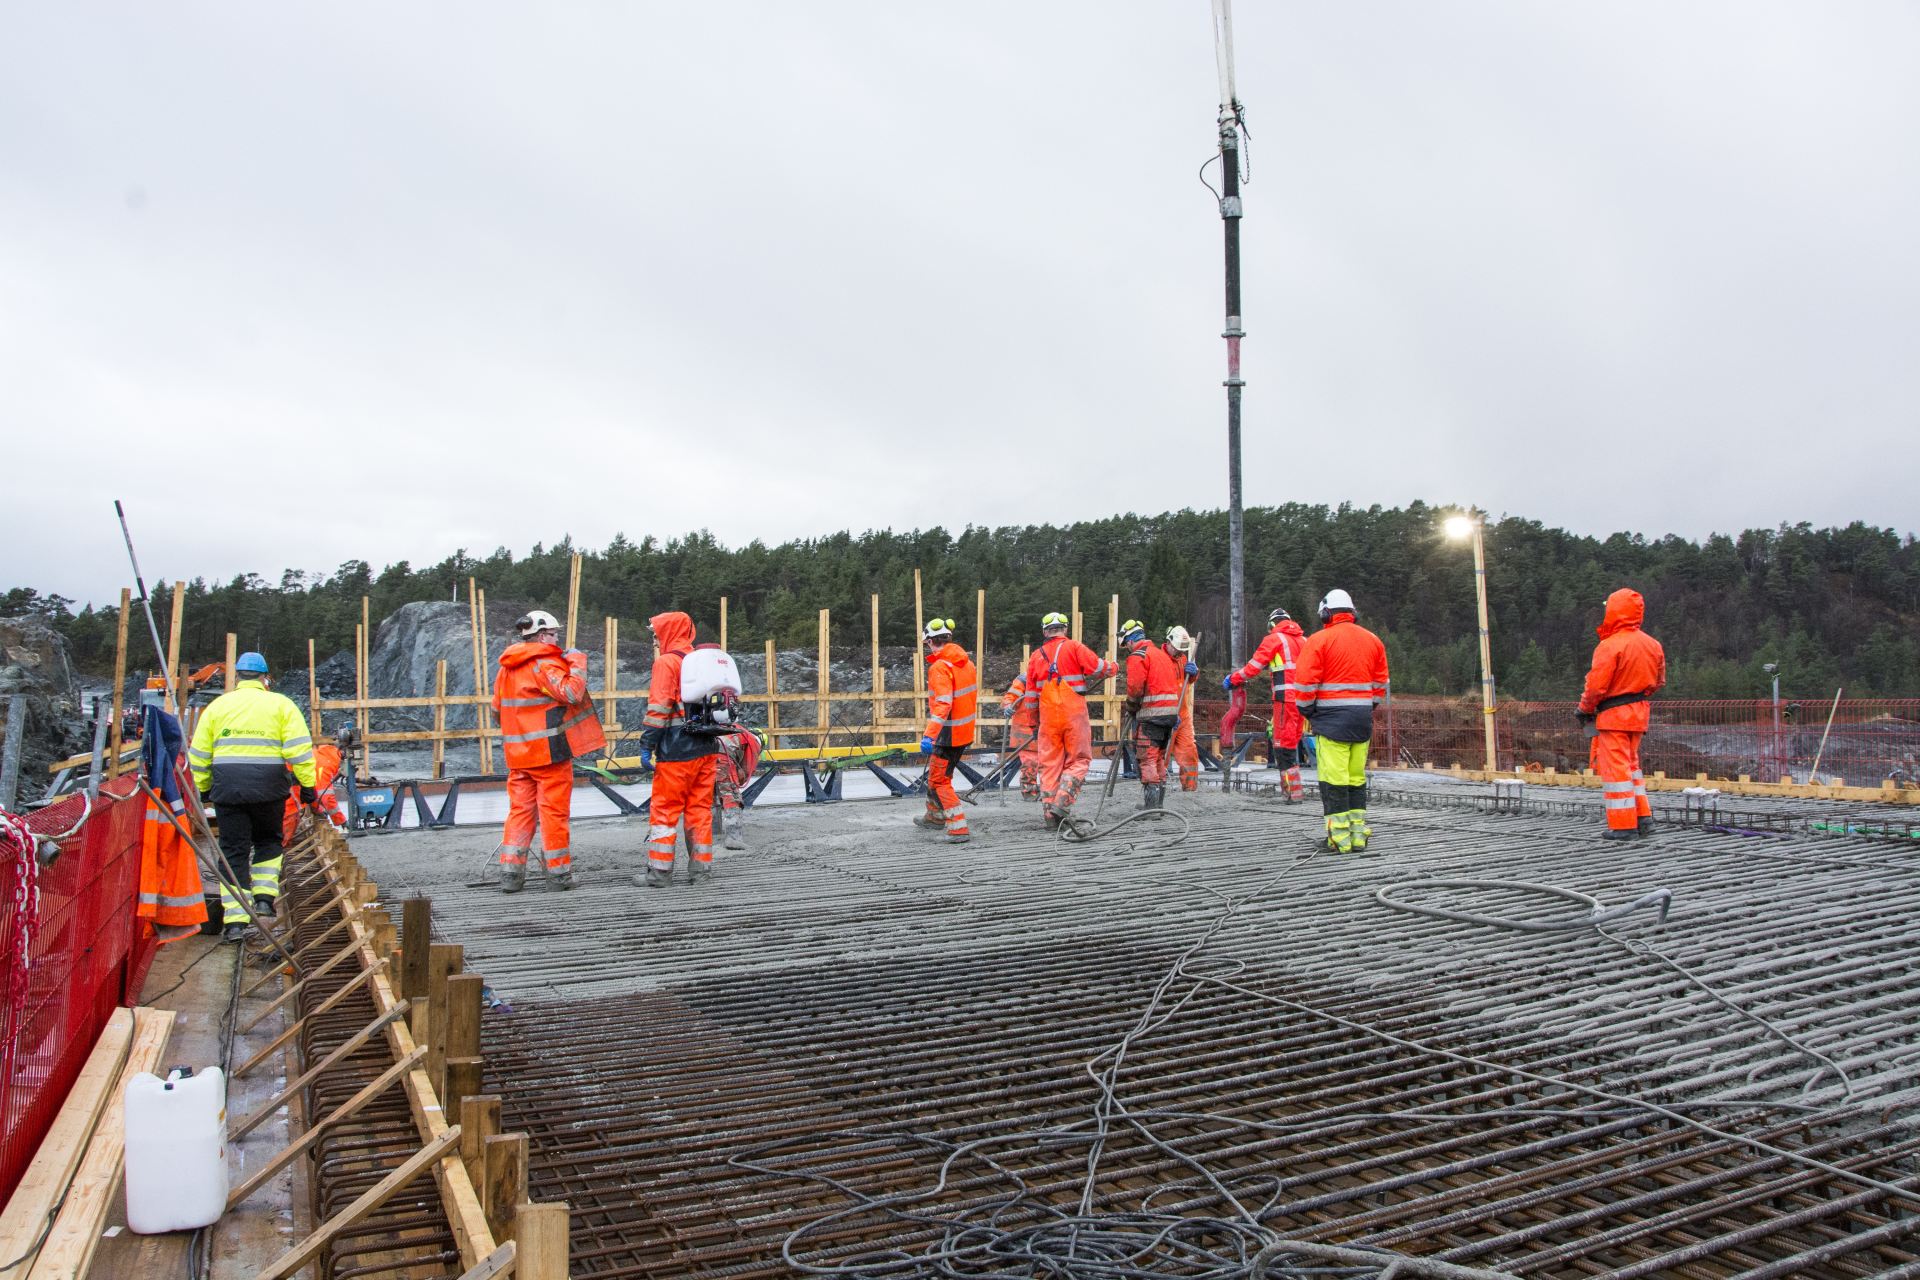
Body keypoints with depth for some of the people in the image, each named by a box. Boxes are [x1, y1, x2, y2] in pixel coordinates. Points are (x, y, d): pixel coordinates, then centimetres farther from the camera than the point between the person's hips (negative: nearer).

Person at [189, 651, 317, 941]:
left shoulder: (217, 706, 10)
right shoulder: (280, 704, 4)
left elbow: (199, 754, 12)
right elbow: (299, 749, -3)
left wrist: (202, 788, 21)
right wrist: (307, 784, -1)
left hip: (227, 787, 1)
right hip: (268, 786, -1)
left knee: (233, 851, 5)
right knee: (268, 840, 22)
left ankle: (235, 920, 0)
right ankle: (265, 896, 12)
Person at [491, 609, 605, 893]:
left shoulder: (506, 668, 12)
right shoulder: (545, 664, -12)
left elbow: (498, 709, 19)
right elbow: (571, 693, -22)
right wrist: (577, 662, -11)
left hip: (517, 752, 7)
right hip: (550, 750, -7)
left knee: (519, 809, 10)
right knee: (555, 811, 1)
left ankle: (510, 873, 6)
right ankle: (559, 873, 6)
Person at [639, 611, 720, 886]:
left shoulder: (667, 662, -7)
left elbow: (659, 707, -15)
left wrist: (647, 744, -13)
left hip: (676, 750, -7)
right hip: (706, 748, 7)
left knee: (664, 810, 0)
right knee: (700, 808, 10)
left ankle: (659, 871, 0)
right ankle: (700, 869, 12)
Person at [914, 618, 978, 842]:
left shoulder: (940, 667, -19)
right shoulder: (966, 662, 7)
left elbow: (943, 704, -29)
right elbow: (973, 696, 16)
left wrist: (929, 735, -32)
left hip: (948, 733, -9)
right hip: (966, 731, 9)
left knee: (940, 781, -1)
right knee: (938, 773, 24)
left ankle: (959, 829, -6)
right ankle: (935, 816, 39)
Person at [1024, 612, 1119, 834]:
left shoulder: (1036, 656, 12)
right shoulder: (1074, 647, -2)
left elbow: (1031, 692, 17)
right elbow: (1097, 668, -9)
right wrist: (1114, 667, 13)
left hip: (1048, 716, 4)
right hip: (1074, 714, -4)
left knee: (1050, 763, 9)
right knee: (1079, 760, 4)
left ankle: (1050, 814, 9)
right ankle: (1061, 802, -14)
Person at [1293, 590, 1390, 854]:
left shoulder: (1318, 640, -7)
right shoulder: (1372, 640, 12)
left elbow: (1305, 682, -10)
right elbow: (1381, 682, 16)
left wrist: (1307, 710, 4)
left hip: (1332, 716, -6)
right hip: (1363, 718, 6)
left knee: (1334, 778, -3)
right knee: (1357, 777, 14)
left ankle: (1339, 837, -3)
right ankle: (1359, 834, 17)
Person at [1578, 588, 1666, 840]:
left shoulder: (1610, 646, -19)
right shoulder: (1652, 644, 6)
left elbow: (1596, 685, -19)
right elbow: (1659, 681, 15)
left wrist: (1585, 708, -3)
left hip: (1613, 714, -7)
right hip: (1639, 712, 8)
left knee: (1615, 767, -1)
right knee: (1631, 764, 20)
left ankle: (1623, 826, 1)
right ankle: (1643, 818, 22)